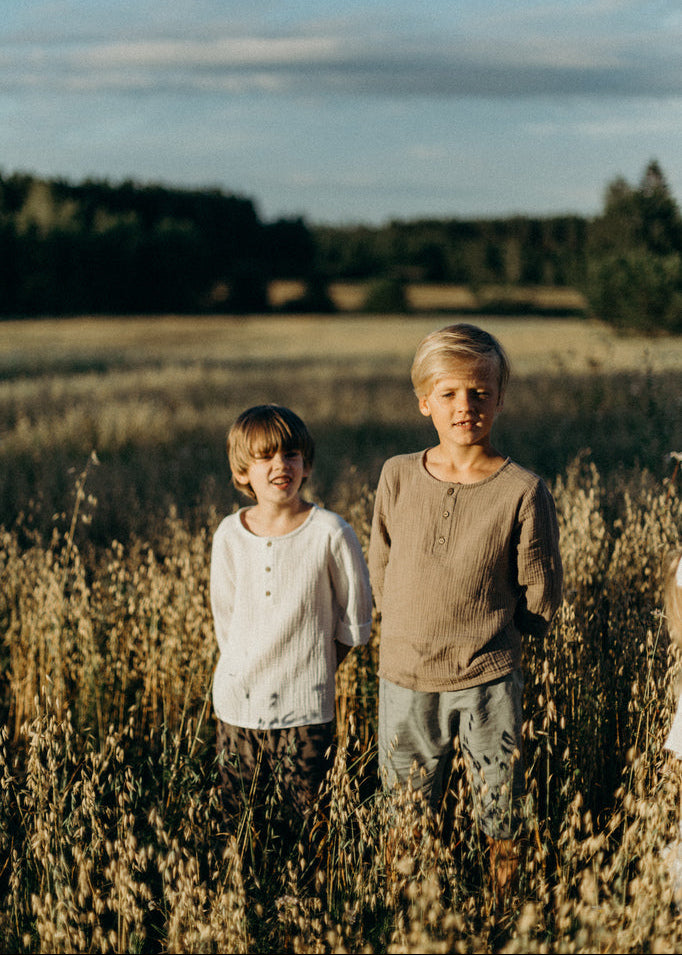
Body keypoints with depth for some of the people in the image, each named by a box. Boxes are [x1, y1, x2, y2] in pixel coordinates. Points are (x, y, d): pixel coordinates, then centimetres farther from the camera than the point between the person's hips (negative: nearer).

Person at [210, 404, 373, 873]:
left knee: (305, 824, 6)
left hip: (306, 709, -3)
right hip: (238, 705, 3)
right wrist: (246, 670, 6)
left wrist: (311, 668, 1)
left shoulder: (330, 534, -10)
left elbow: (355, 620, 0)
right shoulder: (230, 534, -1)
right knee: (240, 822, 13)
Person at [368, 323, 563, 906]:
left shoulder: (523, 492, -11)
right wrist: (417, 634, 6)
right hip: (405, 682, 3)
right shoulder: (398, 476, -2)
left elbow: (541, 601, -2)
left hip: (489, 683, -2)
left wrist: (485, 633, 5)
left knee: (504, 829, 10)